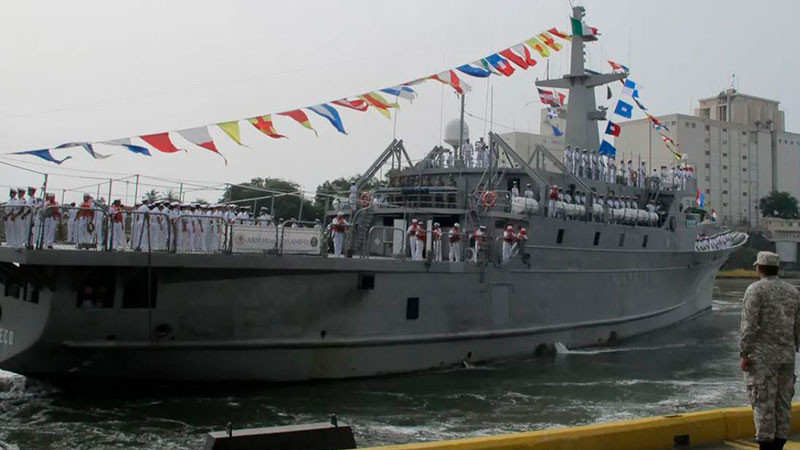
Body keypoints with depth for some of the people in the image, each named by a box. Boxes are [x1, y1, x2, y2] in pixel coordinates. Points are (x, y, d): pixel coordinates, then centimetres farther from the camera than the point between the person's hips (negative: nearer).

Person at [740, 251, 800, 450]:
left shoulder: (755, 289, -9)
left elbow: (749, 325, -15)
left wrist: (744, 354, -11)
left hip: (762, 354, -6)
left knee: (763, 402, -4)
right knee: (782, 401, 11)